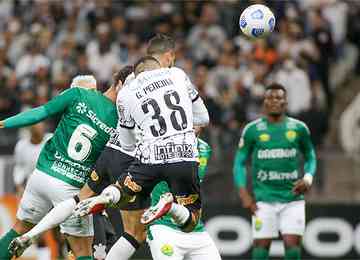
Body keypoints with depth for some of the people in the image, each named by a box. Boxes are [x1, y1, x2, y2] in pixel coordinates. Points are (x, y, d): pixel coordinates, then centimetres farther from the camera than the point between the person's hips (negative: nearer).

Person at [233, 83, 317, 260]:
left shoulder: (299, 128, 5)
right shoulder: (252, 130, 2)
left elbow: (310, 157, 17)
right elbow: (240, 162, 7)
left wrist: (308, 178, -4)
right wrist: (244, 194, -3)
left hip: (293, 198, 1)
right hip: (264, 199, -1)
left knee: (293, 244, -8)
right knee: (261, 245, -3)